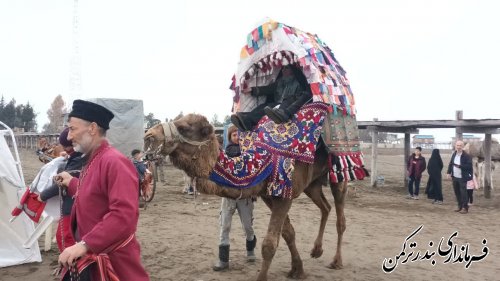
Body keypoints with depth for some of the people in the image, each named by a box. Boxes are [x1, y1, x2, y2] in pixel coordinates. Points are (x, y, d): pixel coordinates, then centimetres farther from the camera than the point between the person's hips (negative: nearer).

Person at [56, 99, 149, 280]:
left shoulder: (115, 162, -21)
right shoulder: (91, 161, 10)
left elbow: (124, 215, -30)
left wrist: (85, 244, -32)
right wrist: (72, 183, 25)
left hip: (113, 261, -9)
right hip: (90, 258, 9)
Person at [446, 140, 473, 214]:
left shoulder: (466, 156, -12)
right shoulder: (454, 154, 7)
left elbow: (469, 166, -18)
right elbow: (450, 163, 12)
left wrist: (460, 166, -25)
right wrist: (449, 172, 2)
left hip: (462, 178, -6)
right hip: (455, 177, 6)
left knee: (463, 193, -3)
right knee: (457, 193, 12)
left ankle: (465, 208, 5)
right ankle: (460, 206, 24)